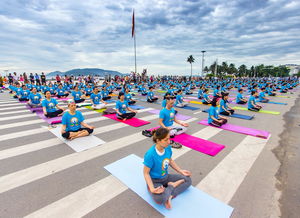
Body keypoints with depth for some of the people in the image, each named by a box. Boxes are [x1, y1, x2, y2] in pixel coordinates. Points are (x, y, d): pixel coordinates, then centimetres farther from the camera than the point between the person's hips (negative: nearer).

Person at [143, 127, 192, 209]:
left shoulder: (168, 148, -12)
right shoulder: (150, 154, -31)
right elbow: (146, 173, -19)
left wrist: (181, 171, 4)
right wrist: (152, 188, -30)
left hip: (166, 177, 7)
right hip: (155, 181, -7)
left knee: (188, 179, 2)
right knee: (160, 198, -36)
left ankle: (169, 196, -9)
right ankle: (172, 185, -6)